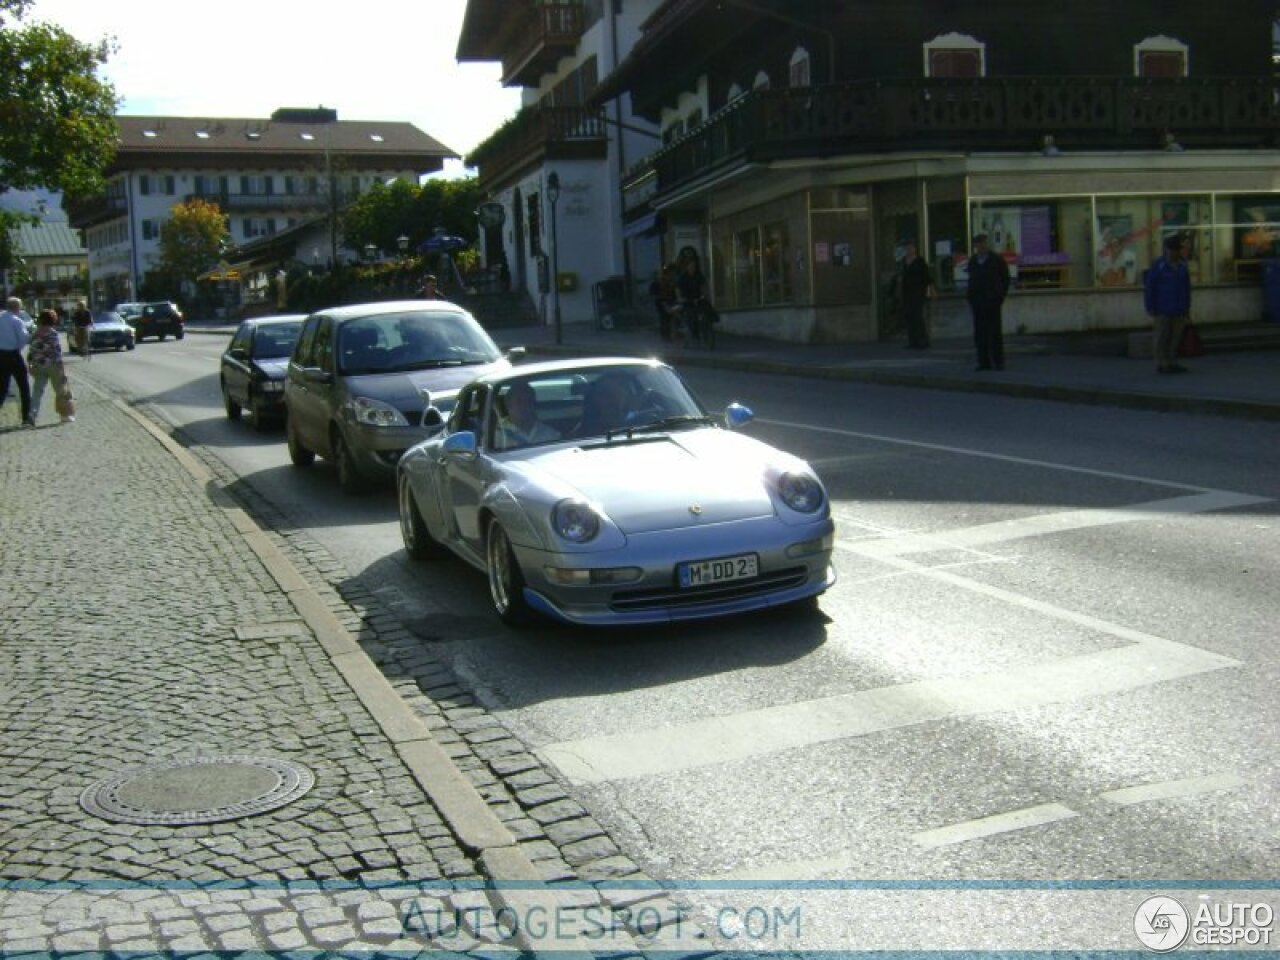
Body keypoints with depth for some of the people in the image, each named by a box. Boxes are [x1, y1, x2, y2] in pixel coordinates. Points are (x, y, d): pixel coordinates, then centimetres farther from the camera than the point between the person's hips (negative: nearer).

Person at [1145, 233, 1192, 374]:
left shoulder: (1182, 265, 6)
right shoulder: (1158, 265, -9)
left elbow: (1186, 287, 12)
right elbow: (1149, 287, -9)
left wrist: (1187, 307, 9)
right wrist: (1150, 309, -12)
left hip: (1178, 309, 5)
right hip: (1162, 308, -5)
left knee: (1175, 336, 6)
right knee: (1161, 337, -3)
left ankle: (1172, 364, 13)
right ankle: (1161, 365, 3)